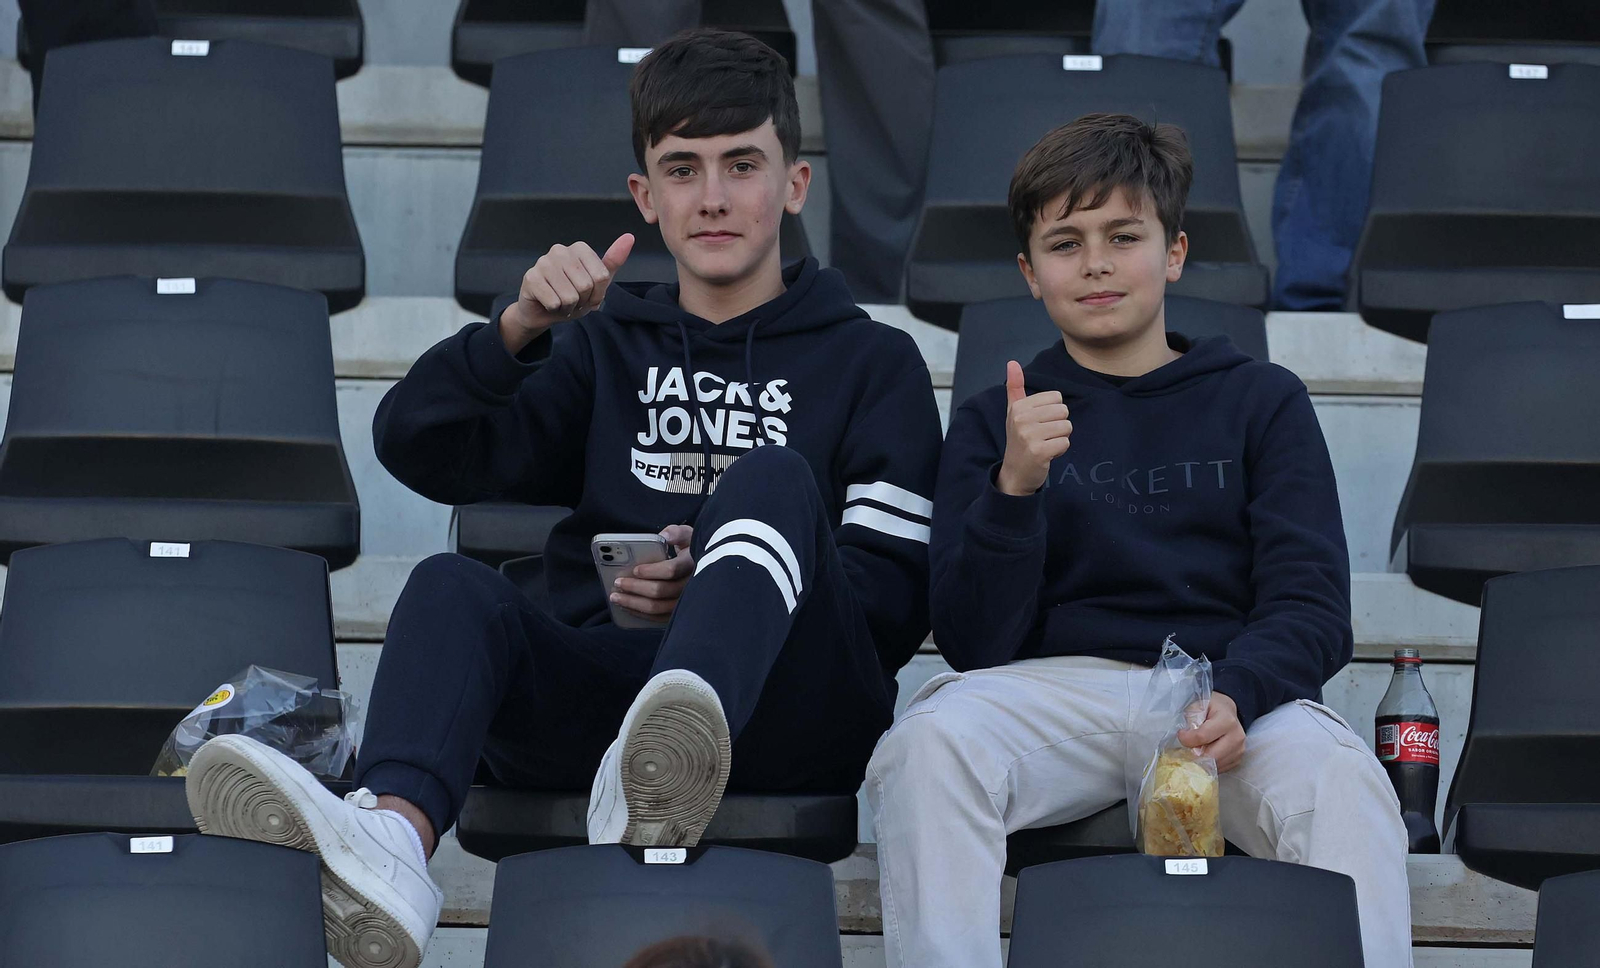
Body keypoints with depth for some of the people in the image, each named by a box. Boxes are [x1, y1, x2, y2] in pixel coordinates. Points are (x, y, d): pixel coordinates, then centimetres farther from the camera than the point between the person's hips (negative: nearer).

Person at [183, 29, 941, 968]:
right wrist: (521, 327, -4)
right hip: (609, 680, 3)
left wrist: (723, 584, -11)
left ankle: (659, 770, -61)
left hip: (791, 706, -2)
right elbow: (418, 448, 13)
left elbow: (900, 597, 6)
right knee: (452, 584, -27)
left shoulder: (872, 360, 19)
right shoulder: (607, 345, 28)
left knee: (771, 477, -30)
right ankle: (391, 838, -60)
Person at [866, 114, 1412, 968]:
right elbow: (973, 642, 7)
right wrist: (1013, 487, -10)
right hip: (1054, 688, 0)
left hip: (1232, 685, 0)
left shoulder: (1261, 401, 18)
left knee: (1340, 779, -35)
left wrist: (1231, 696, -16)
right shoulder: (994, 423, 18)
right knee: (927, 743, -33)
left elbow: (1310, 607, 7)